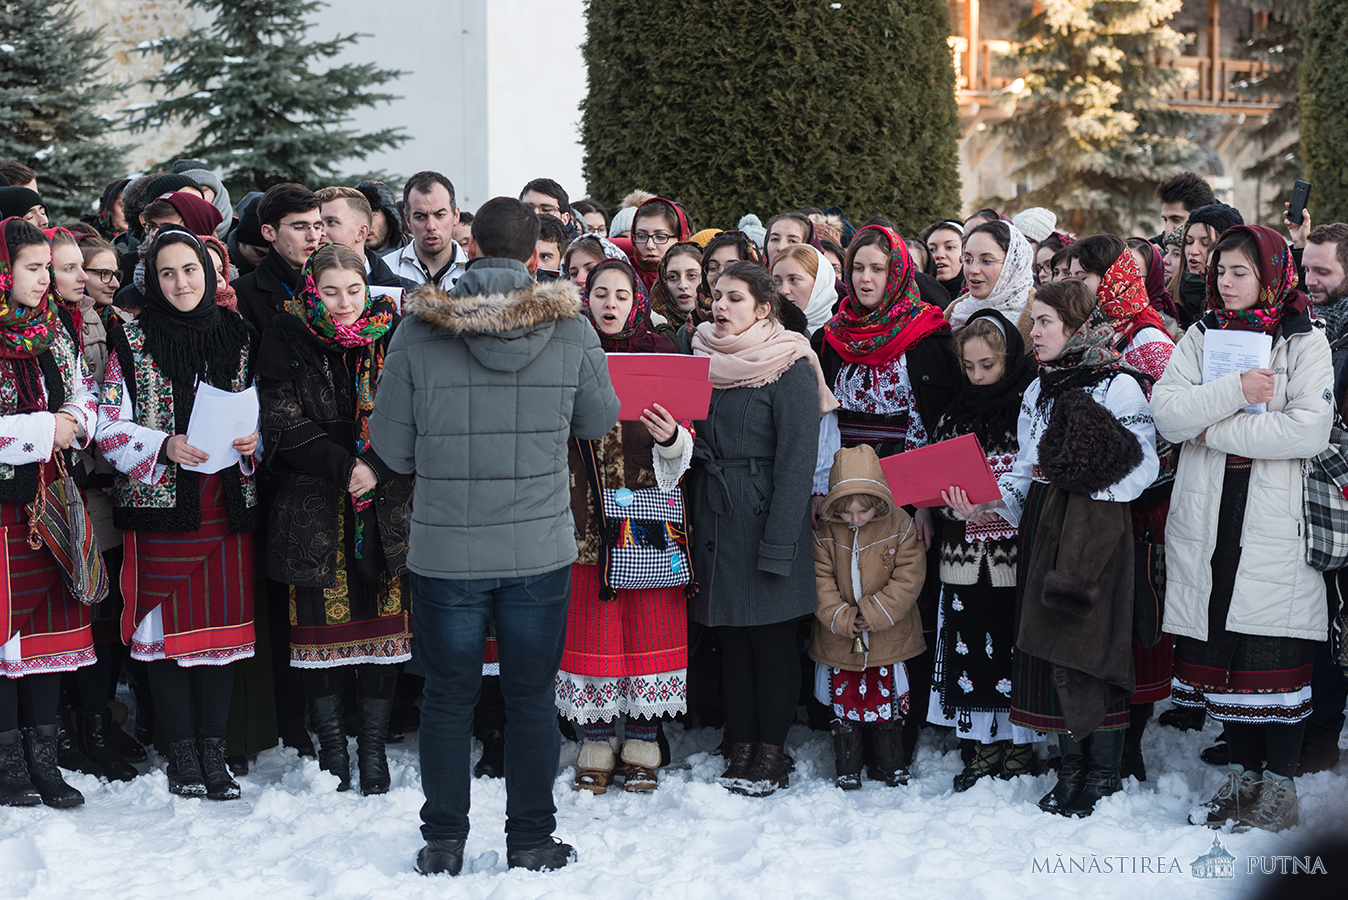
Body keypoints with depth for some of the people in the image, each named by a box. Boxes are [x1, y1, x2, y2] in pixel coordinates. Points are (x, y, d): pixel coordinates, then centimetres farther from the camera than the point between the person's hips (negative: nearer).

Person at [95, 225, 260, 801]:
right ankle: (181, 753, 12)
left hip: (229, 502, 3)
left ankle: (214, 752, 15)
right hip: (159, 502, -2)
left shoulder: (238, 335, 8)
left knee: (223, 624, 5)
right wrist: (165, 447, -16)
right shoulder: (132, 339, 0)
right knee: (168, 626, 1)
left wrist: (254, 436, -5)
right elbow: (108, 427, -2)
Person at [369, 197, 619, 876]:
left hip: (445, 552, 0)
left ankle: (443, 843, 21)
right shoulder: (571, 330, -7)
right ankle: (531, 842, 20)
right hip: (541, 550, 1)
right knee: (532, 698, 12)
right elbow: (599, 423, 8)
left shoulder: (417, 331, -9)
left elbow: (391, 447, -3)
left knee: (448, 699, 13)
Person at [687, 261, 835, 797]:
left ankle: (772, 752, 11)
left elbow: (796, 464, -13)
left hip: (764, 520, -6)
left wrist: (778, 545, -18)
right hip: (712, 521, 6)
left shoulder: (789, 368, -9)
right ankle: (741, 747, 17)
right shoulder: (702, 361, 11)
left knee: (771, 635, 1)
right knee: (730, 636, 9)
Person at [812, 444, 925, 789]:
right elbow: (820, 582, -7)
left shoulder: (900, 526, -11)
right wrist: (842, 619, -19)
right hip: (839, 641, 1)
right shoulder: (823, 532, -9)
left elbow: (908, 579, -11)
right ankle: (847, 770, 20)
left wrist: (872, 614, -17)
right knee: (844, 702, 8)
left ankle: (889, 765, 26)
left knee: (887, 702, 10)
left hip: (889, 639, 0)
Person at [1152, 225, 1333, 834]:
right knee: (1220, 646, 6)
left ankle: (1279, 786, 7)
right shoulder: (1201, 337, 12)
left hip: (1276, 525, -4)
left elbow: (1309, 429, -14)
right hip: (1208, 520, 4)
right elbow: (1167, 413, -2)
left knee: (1275, 654, -3)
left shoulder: (1305, 342, 1)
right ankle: (1242, 774, 19)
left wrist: (1215, 428, -11)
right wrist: (1235, 391, -16)